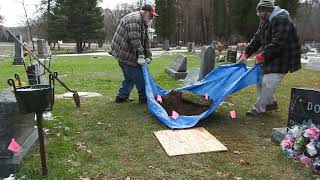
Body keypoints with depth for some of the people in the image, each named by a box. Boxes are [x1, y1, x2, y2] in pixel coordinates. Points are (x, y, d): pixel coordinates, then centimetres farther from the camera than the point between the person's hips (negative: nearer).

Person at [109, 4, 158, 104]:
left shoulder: (143, 23, 18)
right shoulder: (134, 19, -17)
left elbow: (146, 41, 13)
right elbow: (135, 40, -26)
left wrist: (148, 56, 4)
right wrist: (141, 55, -26)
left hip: (124, 54, 11)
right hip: (125, 54, -11)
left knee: (129, 77, 17)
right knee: (139, 77, -3)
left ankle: (122, 97, 25)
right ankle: (144, 98, 7)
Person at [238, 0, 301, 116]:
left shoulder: (282, 20, -21)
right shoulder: (265, 22, 10)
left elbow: (278, 43, -29)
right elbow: (256, 39, 10)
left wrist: (262, 55, -27)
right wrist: (246, 54, 2)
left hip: (282, 58, -10)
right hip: (269, 57, 10)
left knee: (268, 83, -12)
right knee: (260, 79, 12)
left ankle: (258, 108, 0)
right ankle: (271, 103, 28)